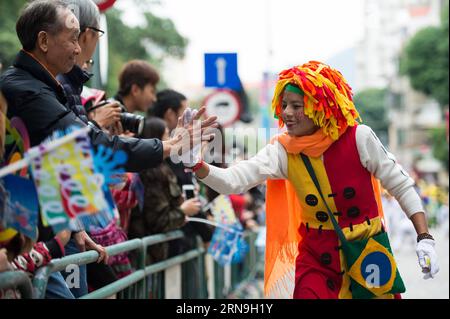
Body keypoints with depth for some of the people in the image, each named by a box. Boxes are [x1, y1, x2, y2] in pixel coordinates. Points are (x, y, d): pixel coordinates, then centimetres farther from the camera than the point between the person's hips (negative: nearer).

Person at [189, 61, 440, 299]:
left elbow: (402, 186, -7)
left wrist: (424, 238, -13)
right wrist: (196, 164, -34)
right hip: (317, 260, 1)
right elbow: (232, 181, -16)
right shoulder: (283, 152, -8)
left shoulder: (359, 138, -14)